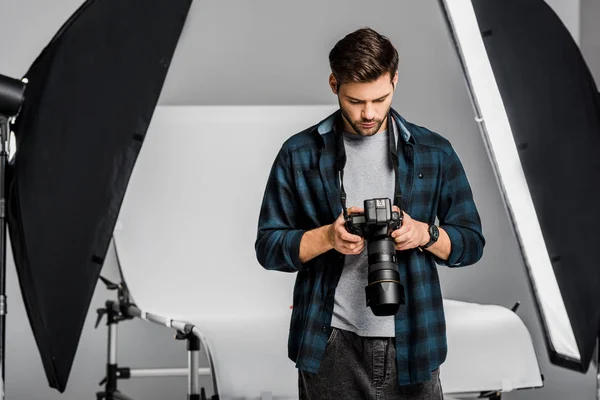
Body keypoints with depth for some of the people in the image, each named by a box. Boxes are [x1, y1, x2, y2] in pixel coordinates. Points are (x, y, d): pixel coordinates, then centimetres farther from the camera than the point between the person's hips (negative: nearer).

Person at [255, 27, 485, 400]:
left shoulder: (434, 152, 3)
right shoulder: (299, 154, 1)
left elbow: (472, 242, 7)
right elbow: (268, 247, 1)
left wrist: (424, 233, -13)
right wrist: (327, 236, -16)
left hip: (410, 343, 1)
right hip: (331, 345, 0)